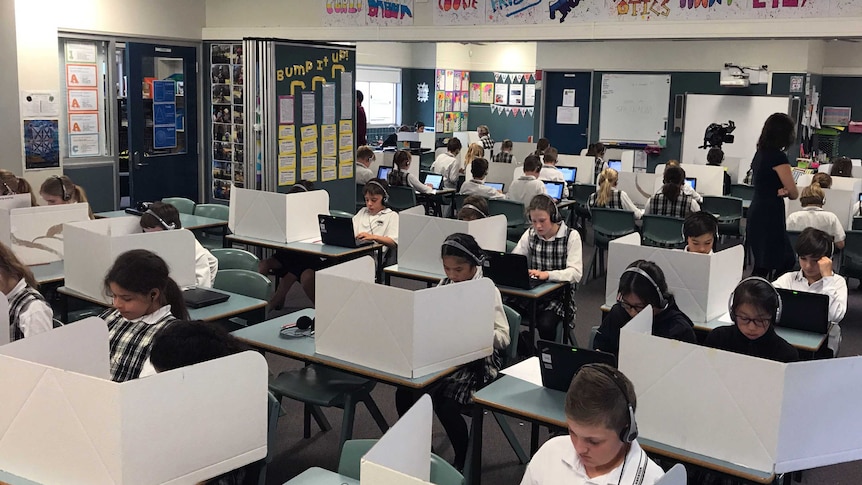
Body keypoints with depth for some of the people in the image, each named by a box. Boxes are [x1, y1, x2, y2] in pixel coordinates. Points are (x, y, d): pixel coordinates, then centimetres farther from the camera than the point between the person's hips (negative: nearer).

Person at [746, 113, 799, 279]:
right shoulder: (778, 156, -16)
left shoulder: (760, 153, 9)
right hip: (769, 216, -9)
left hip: (757, 214, 9)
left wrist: (782, 191, -3)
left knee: (787, 261, 16)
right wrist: (786, 191, 11)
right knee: (764, 267, -3)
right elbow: (793, 193, -11)